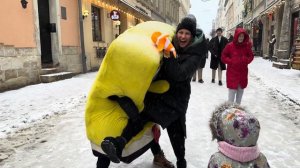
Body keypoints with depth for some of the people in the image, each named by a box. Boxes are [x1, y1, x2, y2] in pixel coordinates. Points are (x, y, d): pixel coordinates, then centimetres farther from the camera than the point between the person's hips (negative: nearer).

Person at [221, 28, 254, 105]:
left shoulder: (247, 46, 2)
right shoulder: (230, 46, -7)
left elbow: (251, 56, 11)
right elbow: (223, 57, -2)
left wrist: (246, 60, -10)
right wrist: (231, 61, -16)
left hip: (243, 72, 4)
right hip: (232, 72, -4)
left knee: (241, 90, 14)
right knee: (232, 90, -4)